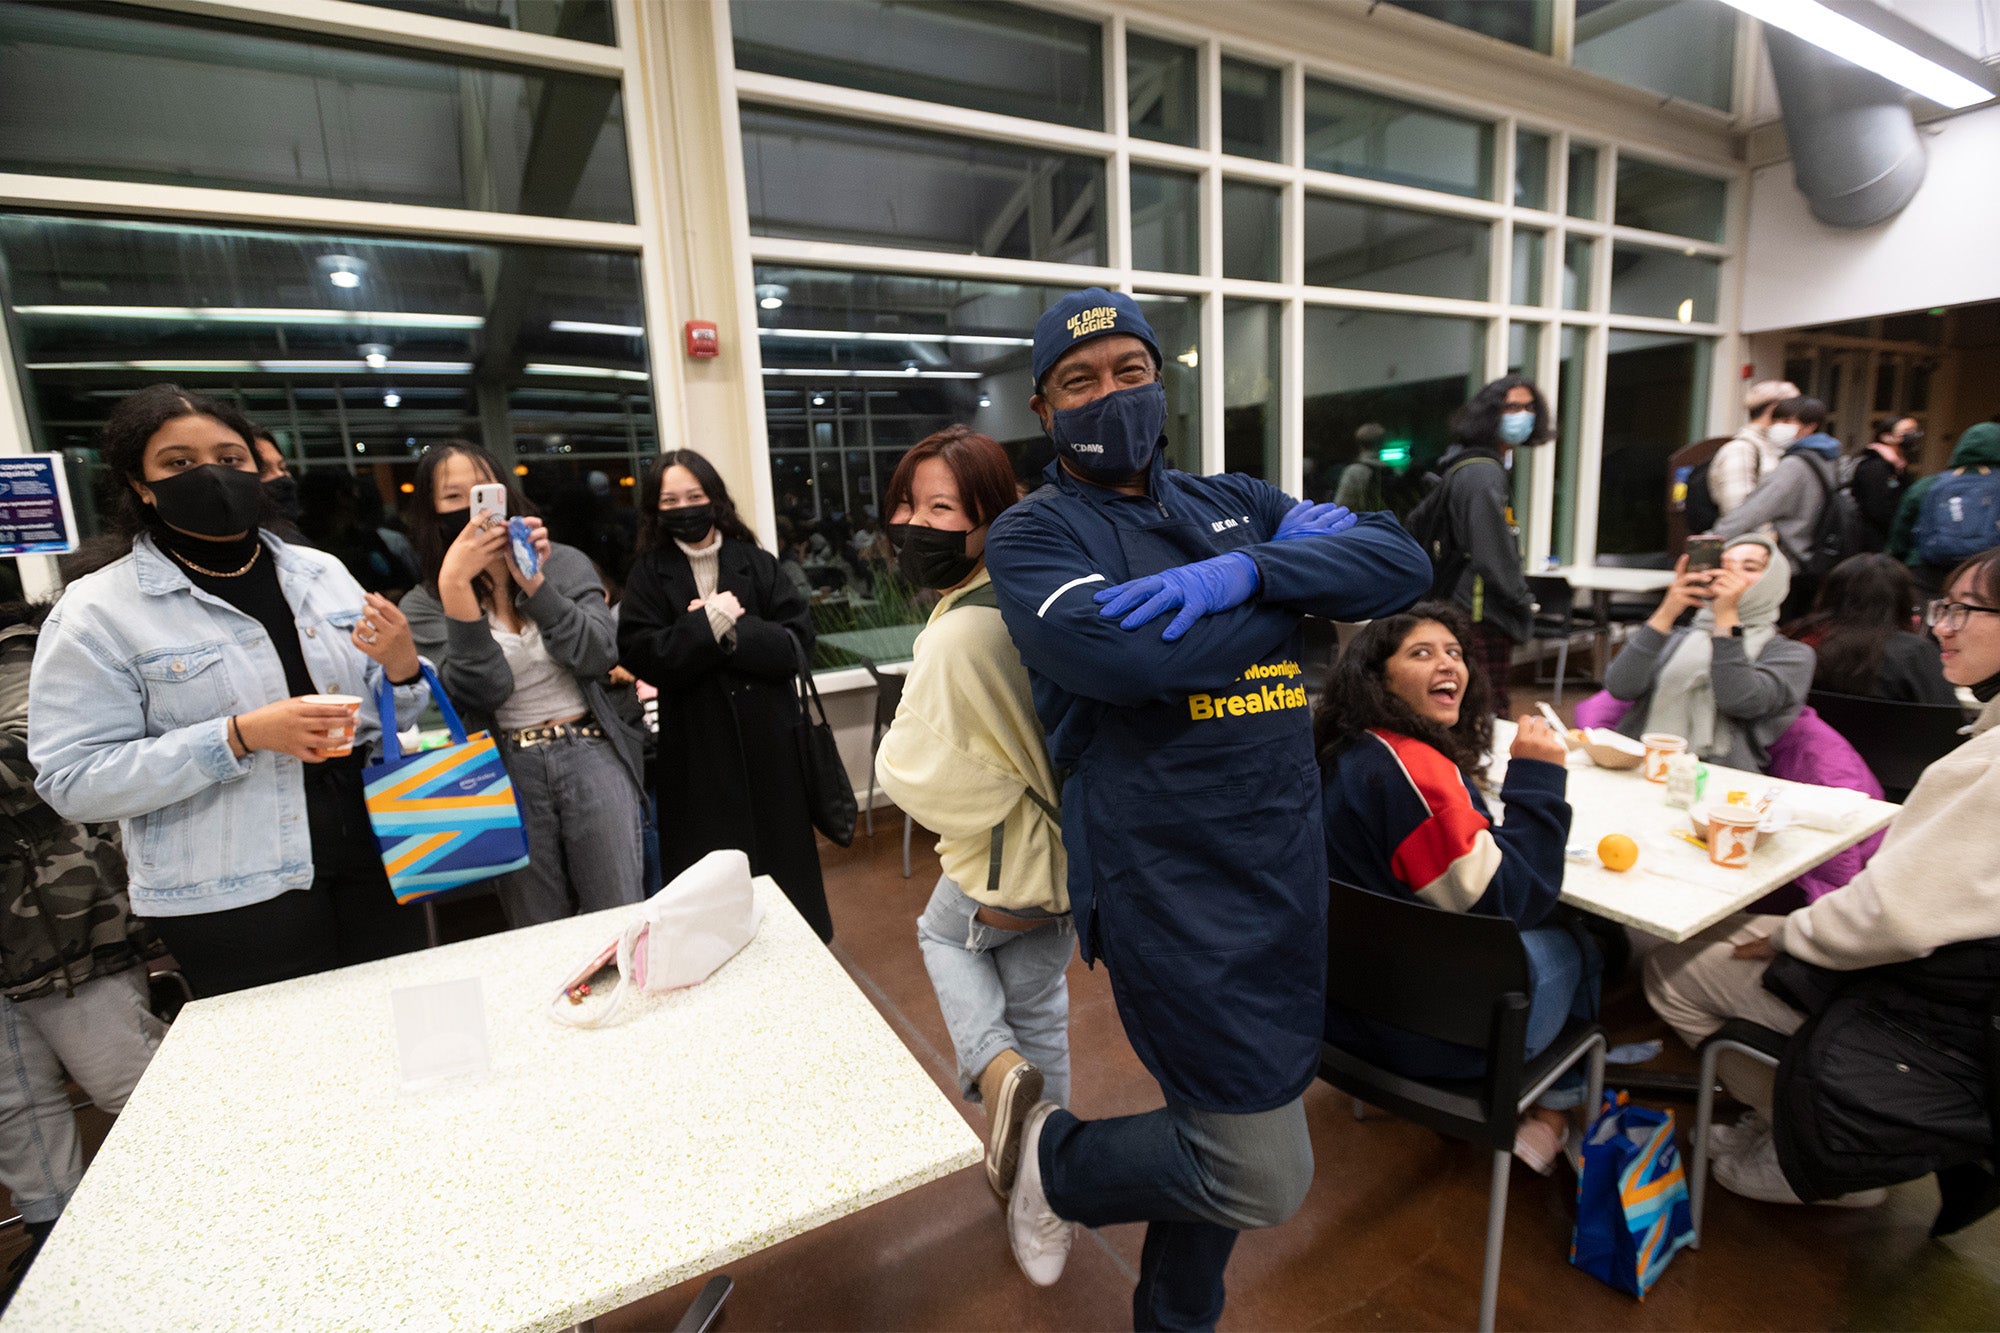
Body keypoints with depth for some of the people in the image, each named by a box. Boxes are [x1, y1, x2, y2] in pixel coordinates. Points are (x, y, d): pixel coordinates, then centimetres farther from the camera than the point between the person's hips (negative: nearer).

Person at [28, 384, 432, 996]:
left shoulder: (321, 572, 7)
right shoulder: (97, 610, -4)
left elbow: (387, 716, 12)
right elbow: (73, 779, -9)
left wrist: (403, 670, -10)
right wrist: (240, 737, -21)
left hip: (376, 862, 4)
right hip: (231, 899, -3)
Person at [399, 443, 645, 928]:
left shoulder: (565, 562, 3)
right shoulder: (423, 605, 1)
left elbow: (598, 656, -9)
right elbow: (483, 691, -14)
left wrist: (534, 583, -18)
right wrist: (456, 588, -21)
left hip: (593, 758, 0)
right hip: (509, 775, 0)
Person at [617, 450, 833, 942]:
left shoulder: (755, 563, 5)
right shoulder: (648, 574, 4)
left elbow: (797, 641, -5)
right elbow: (640, 656, -9)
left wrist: (732, 628, -15)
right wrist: (709, 625, -14)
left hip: (769, 738, 1)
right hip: (699, 749, -1)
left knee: (785, 860, 11)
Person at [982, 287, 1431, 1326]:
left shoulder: (1233, 505, 11)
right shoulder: (1033, 534, -5)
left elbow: (1403, 561, 0)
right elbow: (1126, 654, -25)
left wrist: (1252, 571, -18)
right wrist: (1301, 582, -11)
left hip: (1287, 867, 6)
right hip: (1168, 882, -6)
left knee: (1220, 1132, 21)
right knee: (1261, 1180, -1)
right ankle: (1059, 1162, 28)